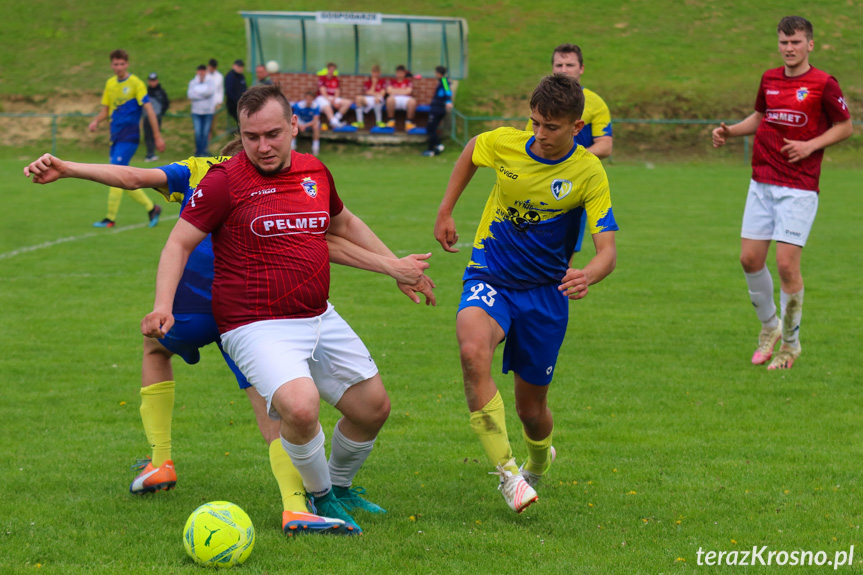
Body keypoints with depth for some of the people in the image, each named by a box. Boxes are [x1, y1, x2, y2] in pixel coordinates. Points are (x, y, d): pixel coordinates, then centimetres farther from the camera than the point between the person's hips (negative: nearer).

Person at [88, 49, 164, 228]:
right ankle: (151, 208, 20)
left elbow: (148, 109, -9)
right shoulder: (110, 83, 12)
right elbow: (106, 109, 19)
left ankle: (111, 218, -9)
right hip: (115, 137, 7)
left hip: (129, 137, -7)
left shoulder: (136, 83, -7)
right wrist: (96, 121, -2)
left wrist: (157, 136, -12)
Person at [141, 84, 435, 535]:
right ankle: (321, 498, -2)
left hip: (319, 318, 7)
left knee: (373, 407, 11)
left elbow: (344, 223, 26)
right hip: (258, 326, -7)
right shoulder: (226, 181, -11)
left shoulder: (315, 172, 7)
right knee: (300, 406, -30)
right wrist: (162, 306, -19)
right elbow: (180, 242, -7)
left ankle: (338, 486, 39)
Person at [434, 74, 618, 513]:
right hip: (490, 278, 0)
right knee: (473, 350, -34)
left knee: (531, 408, 9)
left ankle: (539, 461, 48)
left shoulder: (589, 173, -15)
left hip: (545, 291, 0)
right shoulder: (504, 144, -10)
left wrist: (588, 275, -44)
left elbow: (607, 250, -21)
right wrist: (445, 212, 13)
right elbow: (470, 152, 16)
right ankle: (506, 471, -27)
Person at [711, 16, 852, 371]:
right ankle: (769, 326, 25)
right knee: (750, 259, 2)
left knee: (787, 264, -10)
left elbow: (845, 127, 1)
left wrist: (811, 145, -12)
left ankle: (790, 342, 8)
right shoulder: (769, 79, 10)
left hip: (799, 188, -5)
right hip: (762, 184, 5)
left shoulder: (823, 84, -6)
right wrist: (729, 132, 8)